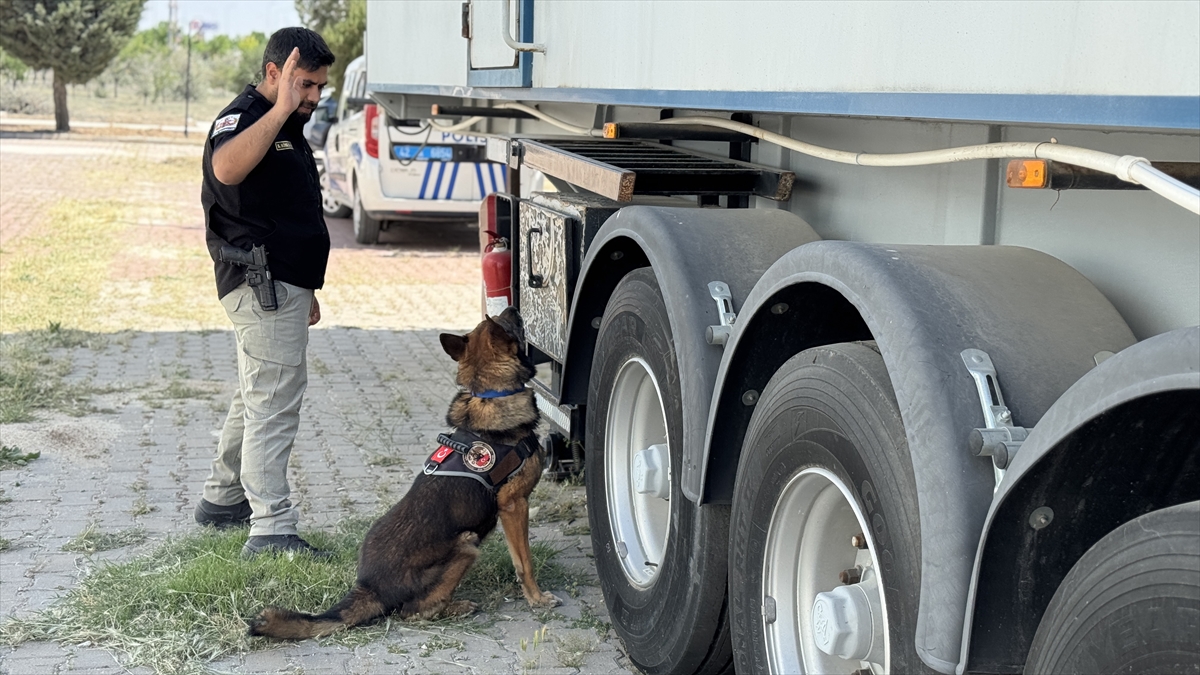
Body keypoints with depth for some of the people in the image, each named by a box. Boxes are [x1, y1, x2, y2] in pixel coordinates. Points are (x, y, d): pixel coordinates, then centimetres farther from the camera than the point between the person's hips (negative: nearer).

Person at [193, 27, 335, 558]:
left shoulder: (287, 126, 19)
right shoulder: (242, 117, -13)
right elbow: (226, 168, -38)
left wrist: (306, 289, 29)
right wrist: (280, 109, -38)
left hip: (284, 284, 11)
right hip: (263, 285, -11)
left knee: (257, 399, 20)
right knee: (273, 405, -13)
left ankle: (222, 498, 33)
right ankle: (271, 530, -13)